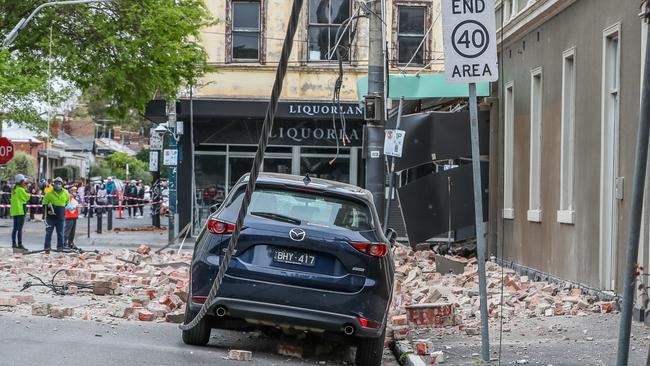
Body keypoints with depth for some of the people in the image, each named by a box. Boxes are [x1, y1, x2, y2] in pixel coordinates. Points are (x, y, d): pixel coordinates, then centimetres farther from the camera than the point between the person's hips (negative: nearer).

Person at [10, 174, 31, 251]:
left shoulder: (14, 190, 12)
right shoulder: (21, 190, -14)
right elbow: (27, 197, -8)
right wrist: (27, 192, 9)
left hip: (14, 211, 9)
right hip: (20, 211, -9)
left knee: (15, 228, 12)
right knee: (20, 229, -8)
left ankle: (14, 243, 15)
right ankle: (20, 244, -9)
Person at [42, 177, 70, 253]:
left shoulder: (65, 193, 7)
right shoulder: (49, 193, 0)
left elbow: (67, 203, 24)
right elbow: (44, 204, 4)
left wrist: (64, 209, 10)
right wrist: (48, 210, -11)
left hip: (61, 217, 2)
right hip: (51, 216, -2)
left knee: (60, 233, 8)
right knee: (48, 232, -4)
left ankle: (60, 246, 18)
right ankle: (47, 247, -1)